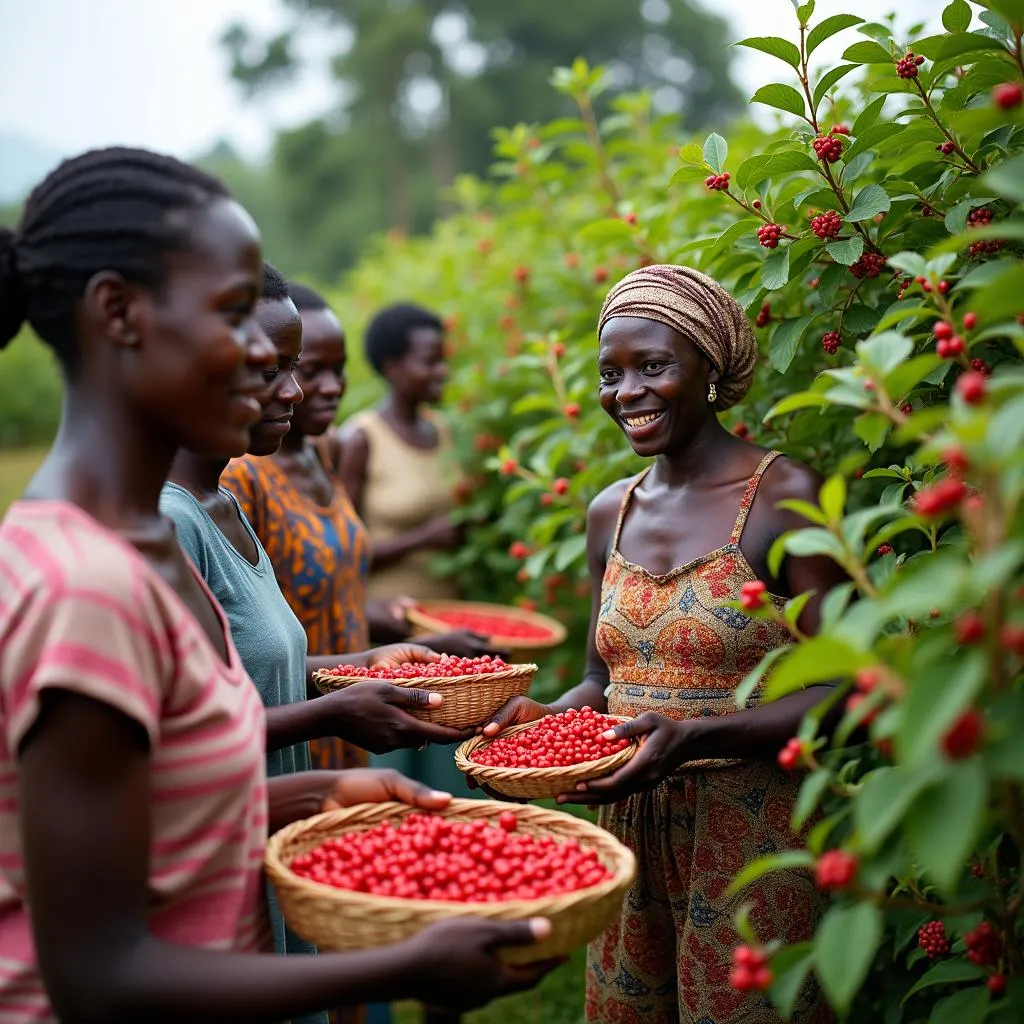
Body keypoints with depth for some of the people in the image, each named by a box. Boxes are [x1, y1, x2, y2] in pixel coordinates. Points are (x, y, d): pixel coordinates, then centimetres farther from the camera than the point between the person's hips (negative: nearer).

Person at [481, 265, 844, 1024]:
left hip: (752, 837, -5)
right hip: (630, 829, 6)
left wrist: (693, 737, -27)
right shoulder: (609, 512, 7)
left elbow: (838, 690, -14)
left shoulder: (782, 496, -11)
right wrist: (547, 715, -5)